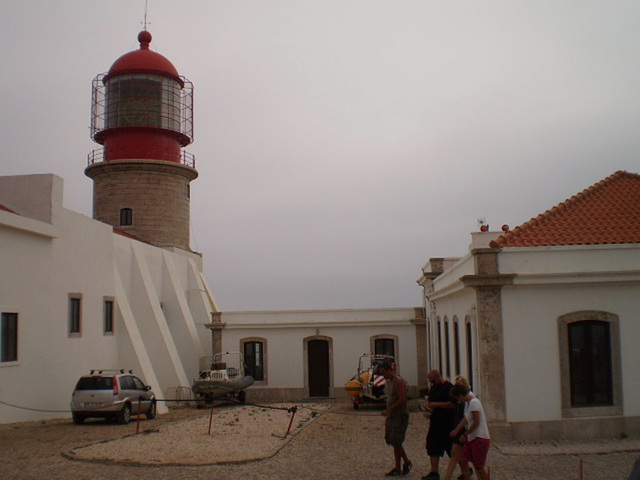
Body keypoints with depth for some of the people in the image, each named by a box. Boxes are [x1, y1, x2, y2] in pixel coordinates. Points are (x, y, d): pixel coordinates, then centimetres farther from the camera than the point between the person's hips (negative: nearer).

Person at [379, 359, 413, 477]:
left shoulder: (399, 381, -14)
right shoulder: (389, 382, 15)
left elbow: (402, 400, -21)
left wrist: (388, 410, -21)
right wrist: (387, 415, 16)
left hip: (400, 415, -9)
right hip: (392, 415, 9)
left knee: (396, 441, -10)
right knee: (393, 442, 9)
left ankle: (407, 462, 6)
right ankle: (397, 469, 15)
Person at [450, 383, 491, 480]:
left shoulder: (474, 402, -18)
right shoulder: (468, 402, 11)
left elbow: (476, 422, -21)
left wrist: (465, 435, -14)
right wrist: (456, 430, 24)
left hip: (480, 438, -9)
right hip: (471, 438, 9)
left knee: (479, 467, -3)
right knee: (462, 460, 8)